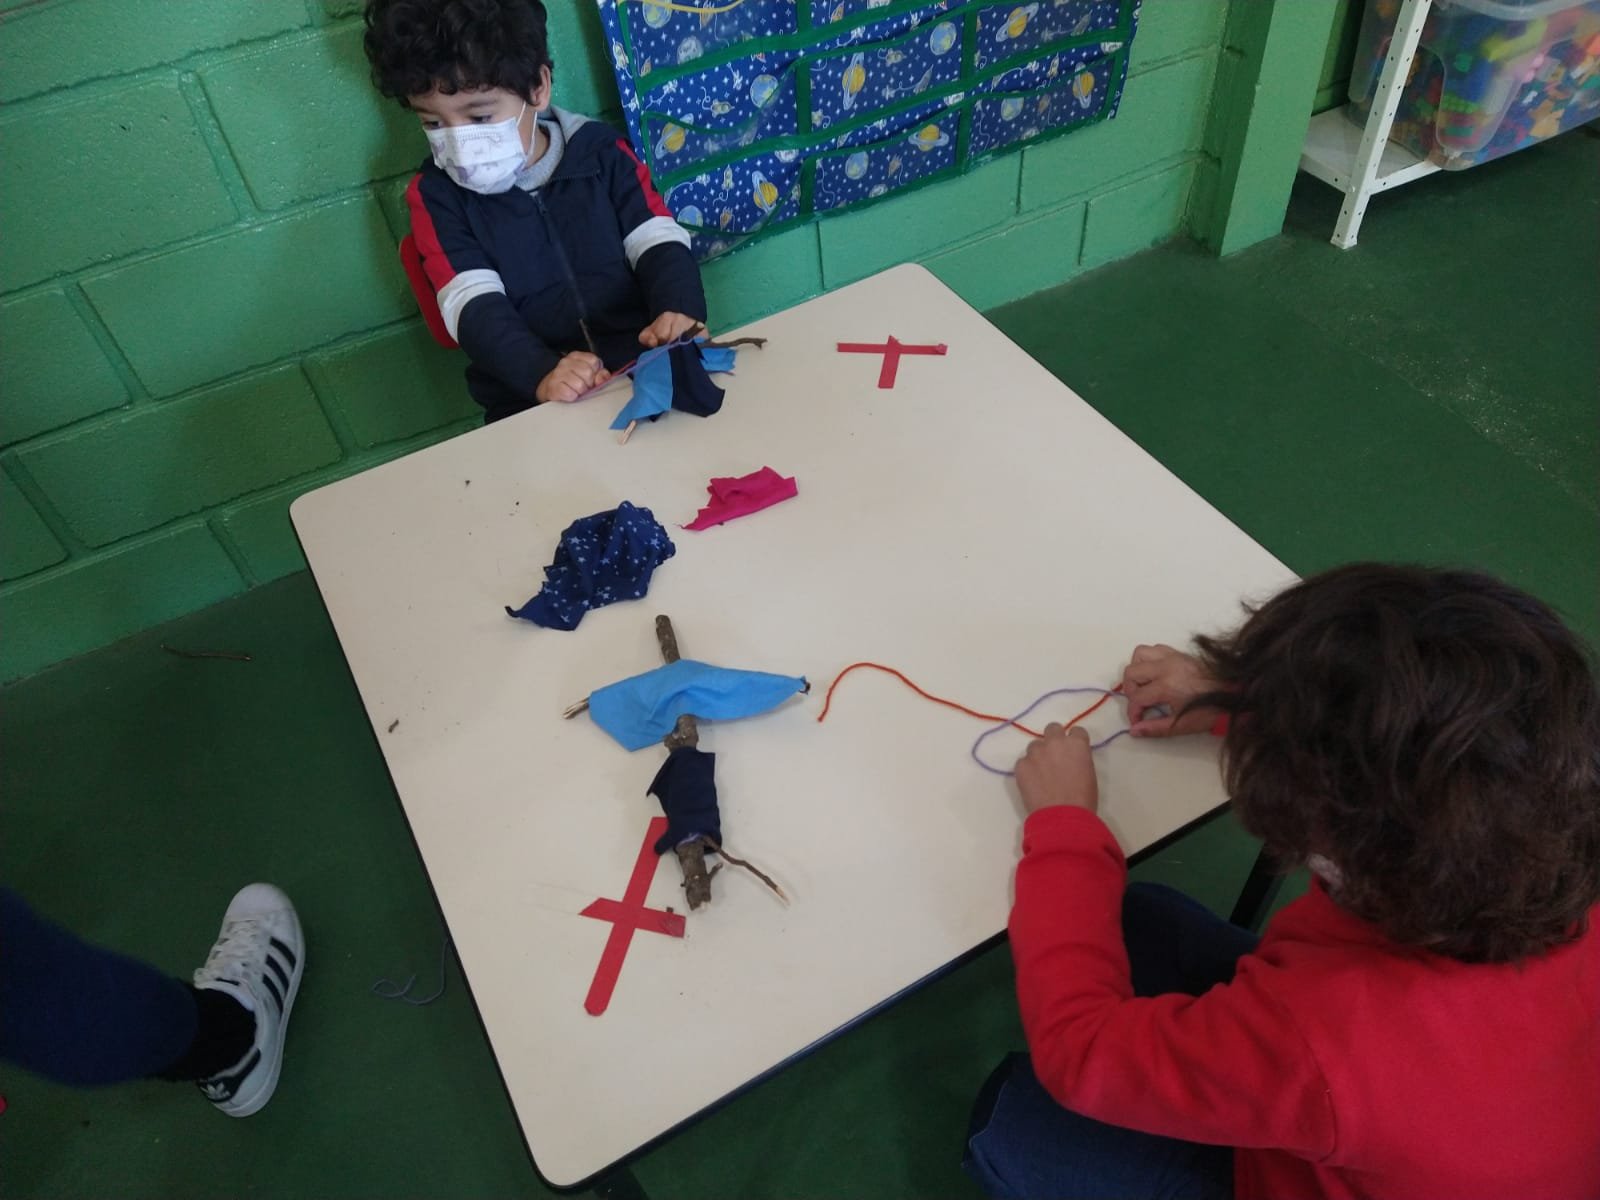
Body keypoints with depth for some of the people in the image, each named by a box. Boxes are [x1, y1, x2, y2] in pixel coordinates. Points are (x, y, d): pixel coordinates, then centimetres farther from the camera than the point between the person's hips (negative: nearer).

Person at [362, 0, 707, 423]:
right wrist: (541, 374, -27)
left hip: (650, 366, 1)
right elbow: (475, 305, -8)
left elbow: (657, 241, 3)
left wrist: (679, 309, -20)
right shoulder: (435, 194, 4)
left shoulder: (601, 151, 7)